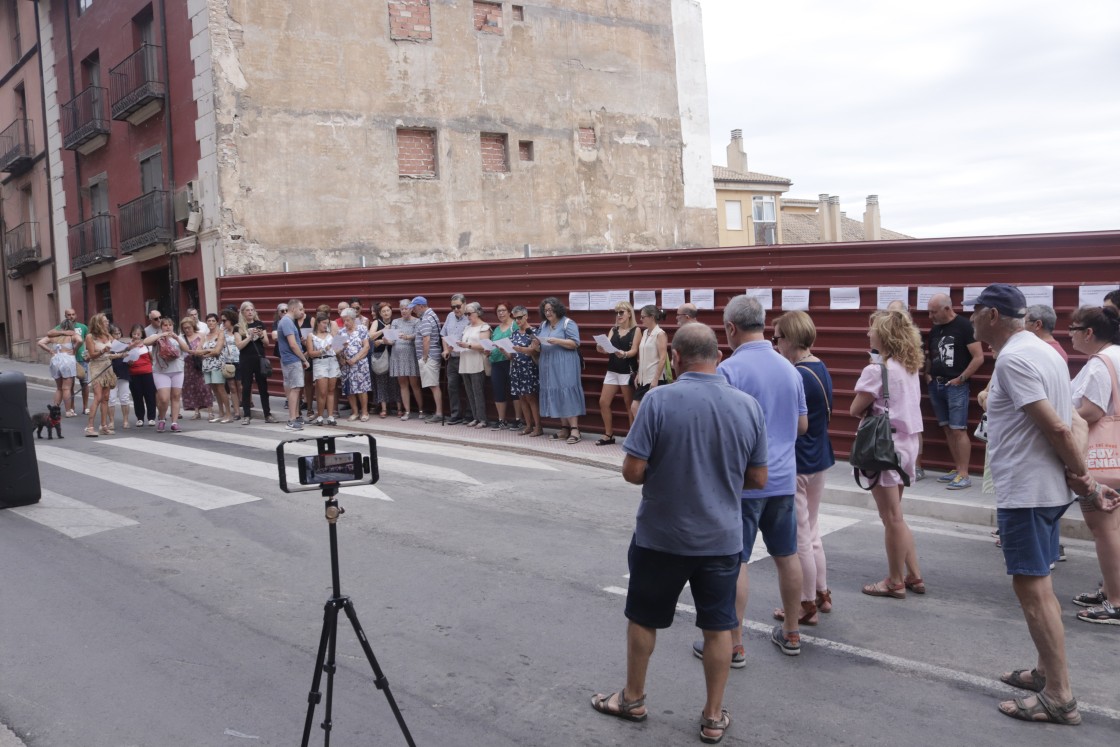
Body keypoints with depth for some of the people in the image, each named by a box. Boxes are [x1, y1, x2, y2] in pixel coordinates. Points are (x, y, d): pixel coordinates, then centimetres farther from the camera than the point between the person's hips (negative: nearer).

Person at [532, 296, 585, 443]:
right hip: (549, 367, 7)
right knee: (555, 397, 6)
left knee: (567, 395, -11)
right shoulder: (543, 325, 16)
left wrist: (557, 341, -22)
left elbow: (575, 343, -12)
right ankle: (564, 428, 11)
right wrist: (536, 345, -4)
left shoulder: (568, 323, -4)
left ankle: (574, 429, -12)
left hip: (564, 367, -7)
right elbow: (540, 349, 19)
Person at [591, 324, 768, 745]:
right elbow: (758, 480, 2)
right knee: (718, 627, 13)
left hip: (660, 536, -2)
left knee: (643, 619, 17)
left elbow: (632, 472, -16)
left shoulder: (660, 401, -16)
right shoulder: (749, 406, -5)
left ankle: (633, 699, 33)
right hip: (722, 538, 2)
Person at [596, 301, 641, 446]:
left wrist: (624, 354, -34)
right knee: (603, 402, 3)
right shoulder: (613, 330, 11)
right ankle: (609, 435, 13)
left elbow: (634, 351, -13)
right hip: (612, 370, 6)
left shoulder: (636, 330, -3)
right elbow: (606, 348, 1)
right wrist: (600, 347, -22)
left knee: (629, 405, 0)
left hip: (628, 371, -6)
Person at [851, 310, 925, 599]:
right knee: (895, 515, 19)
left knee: (891, 518, 2)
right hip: (908, 441, 9)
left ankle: (895, 581, 13)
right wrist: (877, 408, 4)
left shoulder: (876, 370, -17)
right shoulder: (910, 366, 8)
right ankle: (913, 576, 24)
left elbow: (855, 410, -13)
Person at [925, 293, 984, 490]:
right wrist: (929, 374, 9)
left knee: (958, 429, -9)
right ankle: (957, 469, 17)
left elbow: (978, 357, -13)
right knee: (947, 429, 10)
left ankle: (964, 475, -8)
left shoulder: (963, 326, -9)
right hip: (936, 385, 7)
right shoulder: (934, 329, 13)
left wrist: (960, 379, -13)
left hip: (955, 385, -7)